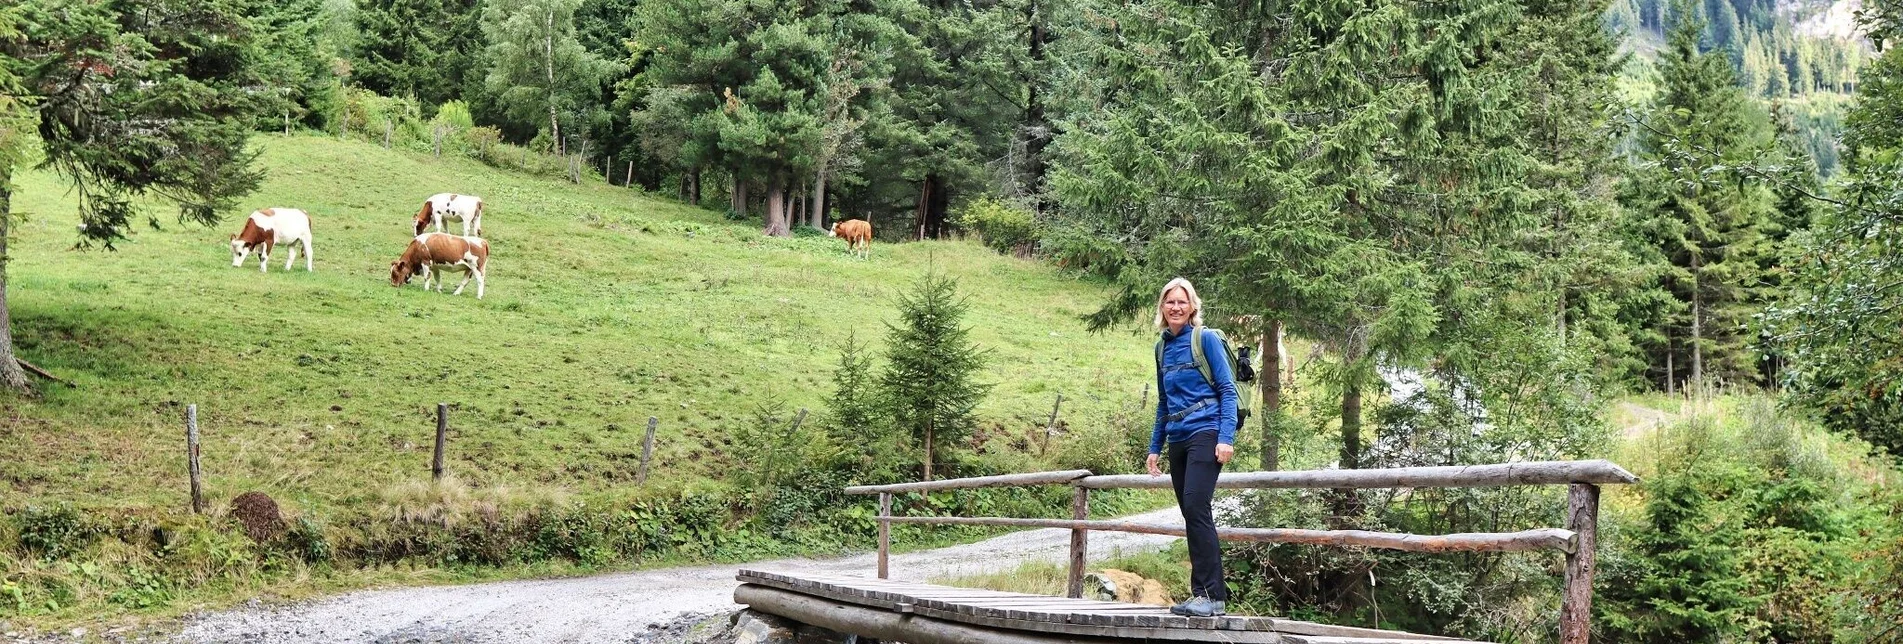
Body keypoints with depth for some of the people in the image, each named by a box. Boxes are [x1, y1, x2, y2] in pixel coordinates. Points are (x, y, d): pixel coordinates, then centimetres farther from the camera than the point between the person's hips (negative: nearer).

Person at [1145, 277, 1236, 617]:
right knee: (1191, 514, 7)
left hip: (1205, 434, -7)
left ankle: (1212, 595, -17)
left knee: (1196, 507, -18)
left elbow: (1227, 389, -7)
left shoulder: (1205, 339, -3)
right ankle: (1202, 594, 11)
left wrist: (1226, 437, -17)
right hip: (1177, 440, 7)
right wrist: (1155, 447, 18)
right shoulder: (1163, 347, 15)